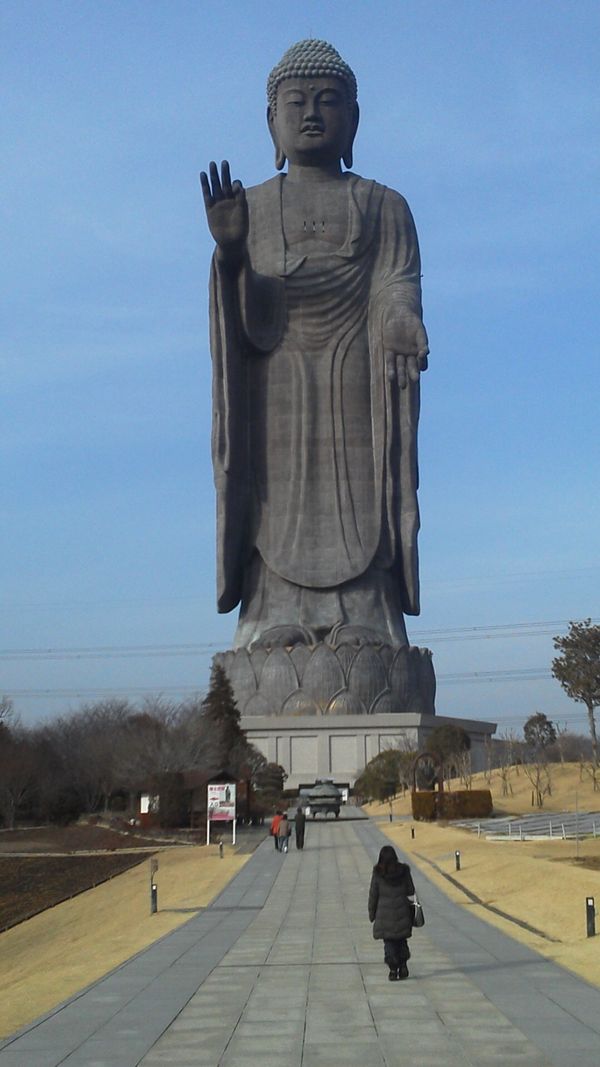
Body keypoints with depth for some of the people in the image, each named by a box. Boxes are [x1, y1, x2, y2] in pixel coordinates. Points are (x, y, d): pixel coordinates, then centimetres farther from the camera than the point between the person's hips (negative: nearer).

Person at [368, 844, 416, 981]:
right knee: (402, 940, 16)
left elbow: (373, 894, -2)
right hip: (402, 912, 2)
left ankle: (393, 970, -1)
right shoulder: (403, 870, -1)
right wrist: (411, 908, 12)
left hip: (385, 912, -2)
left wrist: (372, 913, 7)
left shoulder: (377, 873, -6)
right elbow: (410, 891, 3)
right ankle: (403, 966, 10)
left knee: (389, 942, 4)